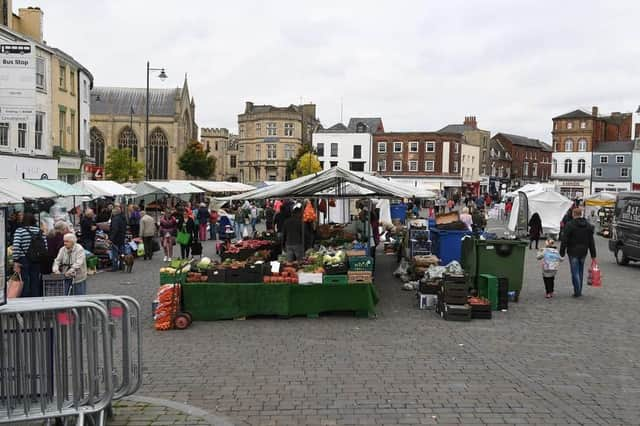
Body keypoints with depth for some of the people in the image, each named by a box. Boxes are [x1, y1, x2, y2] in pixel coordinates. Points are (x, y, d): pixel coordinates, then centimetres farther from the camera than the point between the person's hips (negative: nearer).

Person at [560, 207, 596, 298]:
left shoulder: (569, 225, -11)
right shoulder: (588, 225, 8)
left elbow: (564, 240, -13)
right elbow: (591, 242, 9)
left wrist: (562, 253, -7)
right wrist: (593, 255, 11)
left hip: (573, 253, -5)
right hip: (583, 253, 6)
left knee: (575, 272, -1)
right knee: (580, 272, 15)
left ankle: (577, 292, -3)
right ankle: (579, 291, 21)